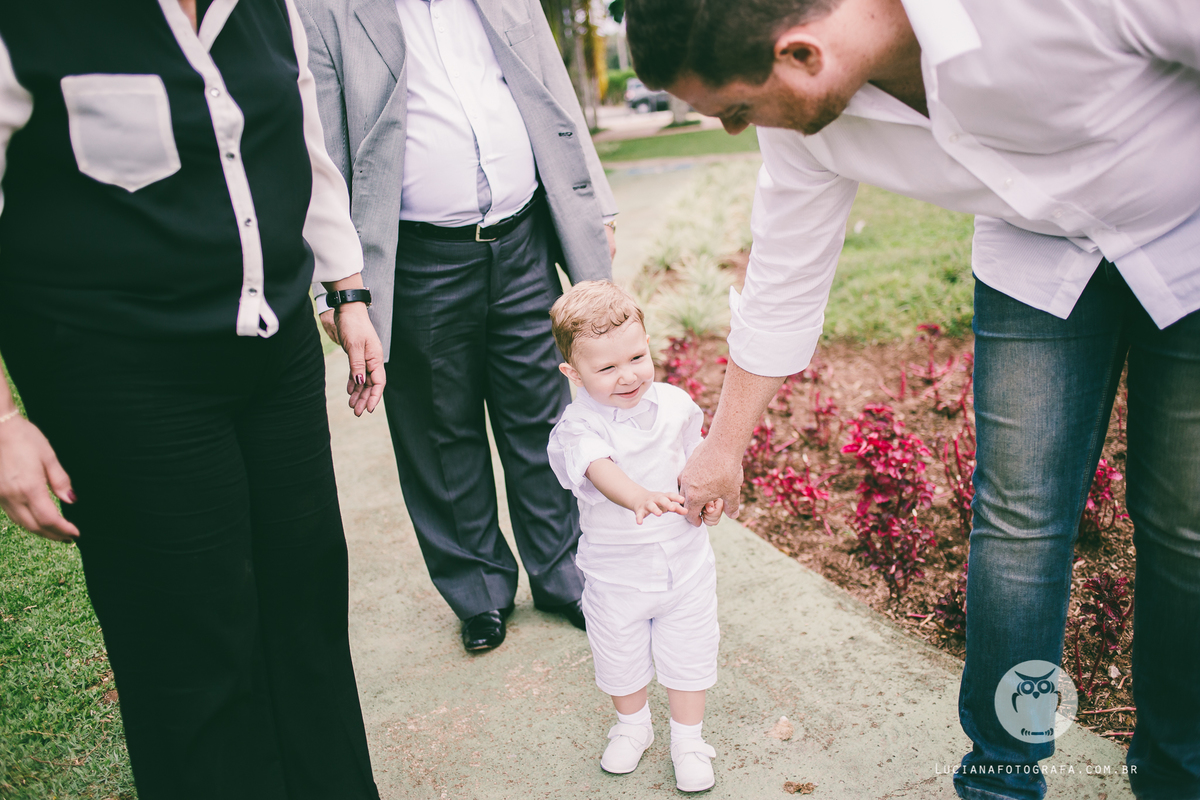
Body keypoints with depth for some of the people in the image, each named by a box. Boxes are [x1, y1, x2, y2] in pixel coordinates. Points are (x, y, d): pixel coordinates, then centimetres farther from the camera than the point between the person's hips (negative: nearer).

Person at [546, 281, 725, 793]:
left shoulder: (675, 405, -8)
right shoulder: (579, 425, -21)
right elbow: (601, 470, -41)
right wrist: (640, 498, -61)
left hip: (684, 560, 2)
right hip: (616, 572, -2)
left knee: (687, 654, 14)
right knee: (620, 656, 18)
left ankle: (687, 739, 38)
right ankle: (633, 725, 47)